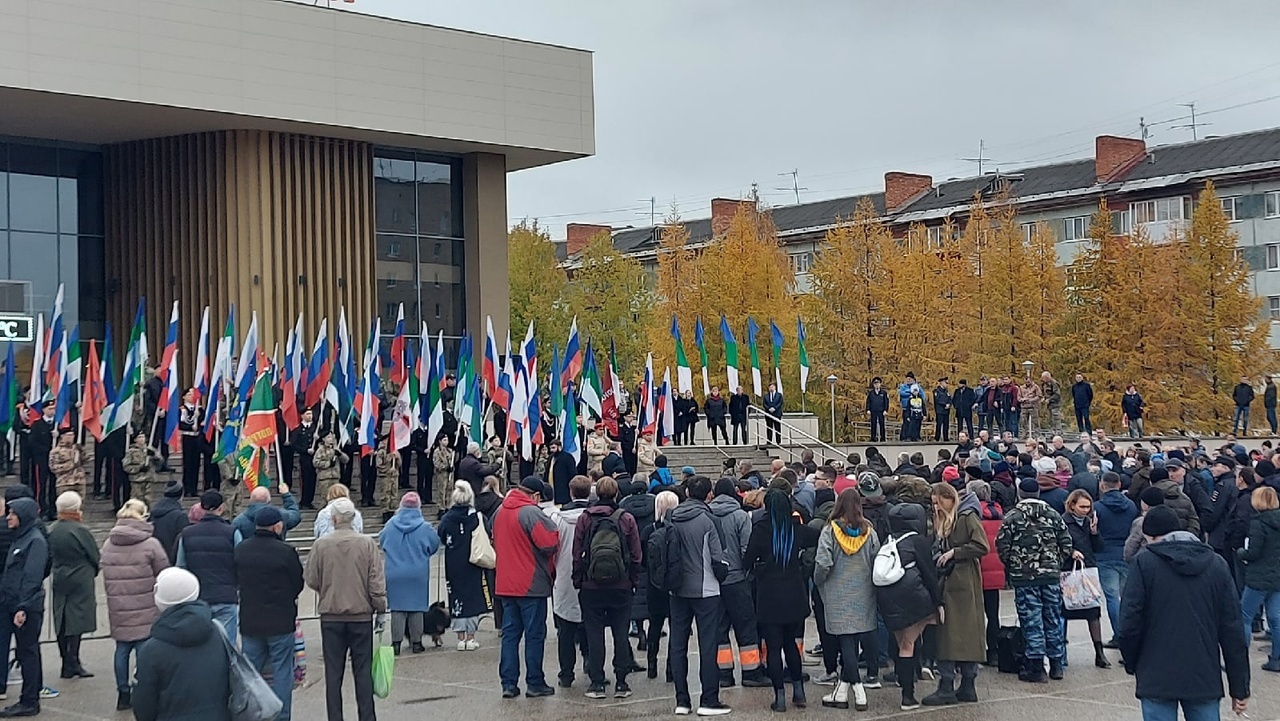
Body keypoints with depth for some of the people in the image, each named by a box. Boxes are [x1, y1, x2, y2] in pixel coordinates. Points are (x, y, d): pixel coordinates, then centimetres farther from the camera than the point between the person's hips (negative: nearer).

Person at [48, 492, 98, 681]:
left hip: (59, 580, 6)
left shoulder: (51, 530, 2)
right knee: (77, 621, -3)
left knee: (62, 621, 11)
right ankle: (73, 663, -6)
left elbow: (50, 555, 10)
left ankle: (67, 663, 17)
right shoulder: (79, 530, -16)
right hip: (80, 581, -6)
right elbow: (95, 556, -9)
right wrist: (92, 572, 10)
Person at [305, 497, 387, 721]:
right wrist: (381, 610, 3)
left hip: (330, 616, 0)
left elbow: (310, 580, 1)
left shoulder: (321, 545, -7)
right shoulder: (367, 544, -7)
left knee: (333, 671, 7)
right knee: (363, 671, 6)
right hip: (361, 614, 0)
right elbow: (377, 582, -6)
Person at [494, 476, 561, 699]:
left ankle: (508, 683, 8)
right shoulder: (531, 512, -16)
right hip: (531, 584, -7)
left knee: (510, 633, 10)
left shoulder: (500, 512, 10)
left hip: (505, 584, 7)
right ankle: (535, 683, 6)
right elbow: (550, 543, -22)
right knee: (535, 634, 2)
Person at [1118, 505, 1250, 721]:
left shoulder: (1144, 563, -5)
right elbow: (1233, 630, 4)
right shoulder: (1217, 564, 6)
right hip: (1205, 679, 3)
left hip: (1157, 679, -3)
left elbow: (1129, 624, -9)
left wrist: (1132, 664, 10)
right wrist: (1240, 688, 8)